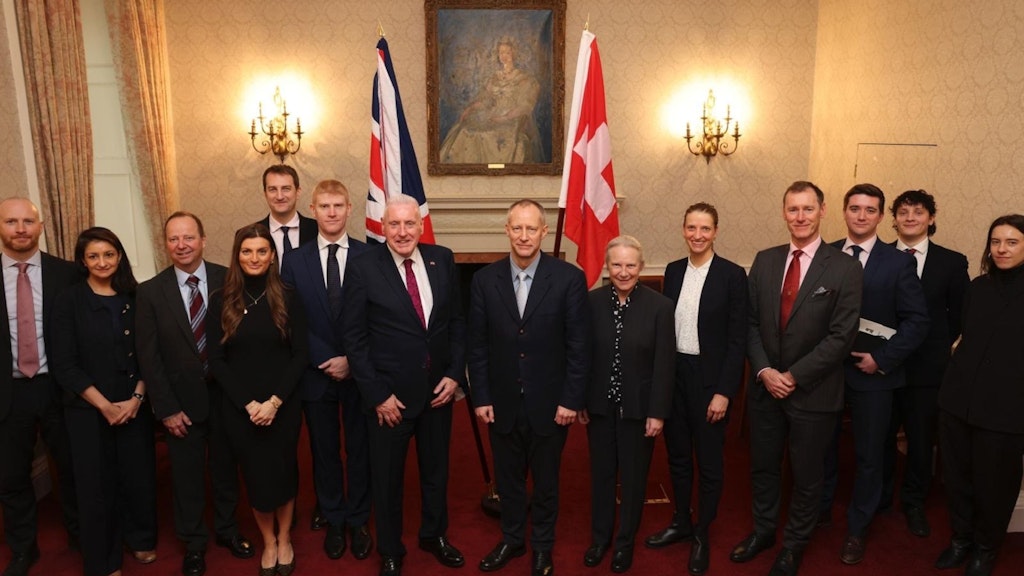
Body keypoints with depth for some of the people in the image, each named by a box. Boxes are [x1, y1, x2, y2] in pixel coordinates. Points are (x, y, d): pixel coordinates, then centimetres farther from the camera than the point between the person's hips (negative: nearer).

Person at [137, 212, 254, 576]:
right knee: (187, 476, 13)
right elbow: (148, 356, -5)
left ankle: (227, 529, 39)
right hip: (182, 400, 0)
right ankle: (193, 543, 34)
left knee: (226, 467, 17)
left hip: (225, 394, 1)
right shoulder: (150, 292, -6)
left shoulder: (227, 280, -7)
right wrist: (166, 409, -8)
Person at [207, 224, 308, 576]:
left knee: (282, 472, 11)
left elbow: (301, 355, -5)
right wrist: (248, 403, -12)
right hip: (238, 409, 1)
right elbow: (216, 361, -3)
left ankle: (284, 540, 33)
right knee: (255, 476, 11)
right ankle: (268, 543, 32)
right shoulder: (221, 301, -2)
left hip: (283, 406, 0)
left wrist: (274, 401, -14)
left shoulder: (287, 300, -3)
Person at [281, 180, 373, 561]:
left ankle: (358, 521, 29)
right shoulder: (294, 261, 0)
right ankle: (334, 521, 31)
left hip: (359, 372, -1)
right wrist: (327, 360, -13)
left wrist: (352, 360, -14)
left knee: (359, 449, 11)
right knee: (324, 451, 13)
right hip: (316, 373, 1)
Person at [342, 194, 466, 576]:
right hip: (390, 393, -3)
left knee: (436, 468, 21)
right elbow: (354, 338, -10)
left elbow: (457, 321, 4)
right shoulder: (363, 269, -12)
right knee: (387, 477, 14)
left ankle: (434, 535, 45)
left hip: (439, 388, 3)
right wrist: (377, 395, -12)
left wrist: (455, 374, -4)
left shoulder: (442, 259, -2)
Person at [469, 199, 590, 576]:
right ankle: (511, 539, 40)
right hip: (502, 403, 2)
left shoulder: (569, 278, -10)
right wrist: (481, 398, -2)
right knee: (507, 478, 18)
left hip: (550, 404, -2)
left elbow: (579, 345, -8)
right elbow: (477, 345, 1)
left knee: (546, 481, 16)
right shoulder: (485, 279, -3)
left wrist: (571, 400, -10)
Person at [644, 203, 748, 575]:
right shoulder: (673, 271, 5)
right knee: (677, 456, 16)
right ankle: (681, 523, 35)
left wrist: (724, 392, -14)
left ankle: (702, 535, 26)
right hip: (673, 375, 5)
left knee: (709, 461, 9)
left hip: (709, 378, -4)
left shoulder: (732, 275, -9)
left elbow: (737, 339, -10)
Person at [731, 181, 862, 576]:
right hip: (765, 388, 3)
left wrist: (794, 376, -16)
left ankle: (794, 544, 35)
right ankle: (763, 530, 40)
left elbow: (841, 337, -14)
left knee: (806, 475, 14)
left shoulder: (845, 269, -10)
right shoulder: (764, 261, 2)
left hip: (813, 392, -3)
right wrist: (764, 371, -10)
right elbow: (750, 322, 2)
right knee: (763, 466, 18)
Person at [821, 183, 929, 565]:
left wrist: (882, 358, -14)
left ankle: (857, 529, 29)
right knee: (822, 447, 15)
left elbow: (916, 321, -7)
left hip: (872, 374, -1)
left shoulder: (899, 262, -5)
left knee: (868, 455, 11)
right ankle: (819, 512, 36)